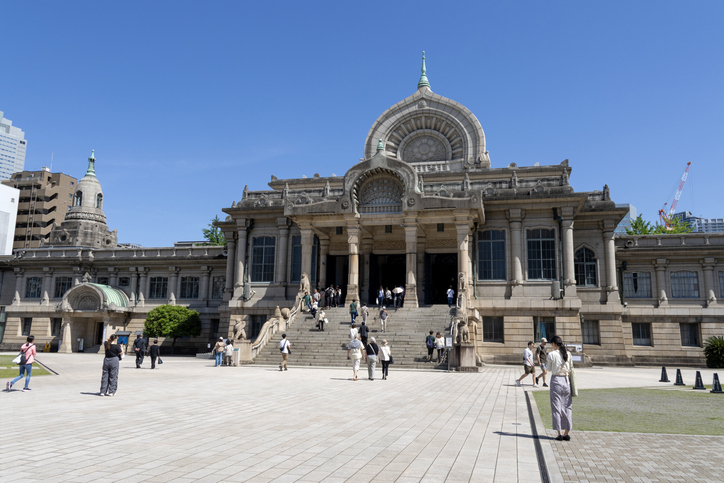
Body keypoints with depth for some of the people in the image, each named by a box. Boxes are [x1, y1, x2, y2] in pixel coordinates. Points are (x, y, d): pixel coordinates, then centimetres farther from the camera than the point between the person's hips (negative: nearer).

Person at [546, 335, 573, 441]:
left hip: (556, 380, -4)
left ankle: (559, 434, 5)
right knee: (567, 406, 10)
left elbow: (549, 369, 0)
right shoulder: (568, 354, 2)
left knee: (556, 407, 4)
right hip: (566, 380, 4)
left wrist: (547, 361, 14)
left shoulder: (551, 354, -10)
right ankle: (566, 433, 12)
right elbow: (571, 369, 8)